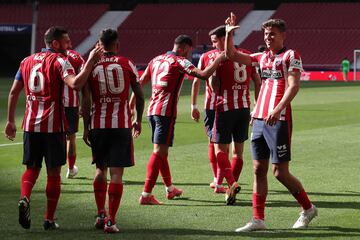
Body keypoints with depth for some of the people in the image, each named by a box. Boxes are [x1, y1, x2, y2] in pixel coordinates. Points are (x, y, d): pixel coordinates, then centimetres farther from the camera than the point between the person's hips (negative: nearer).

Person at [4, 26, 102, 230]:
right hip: (53, 125, -5)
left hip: (31, 125, 5)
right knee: (54, 172, 6)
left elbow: (14, 92, 12)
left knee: (32, 167, 16)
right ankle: (49, 219, 8)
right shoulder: (59, 61, -7)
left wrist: (10, 121, 17)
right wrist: (91, 60, -19)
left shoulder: (27, 61, 12)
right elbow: (76, 83, -25)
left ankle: (25, 199, -12)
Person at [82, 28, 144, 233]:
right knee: (116, 173, -1)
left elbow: (86, 101, -1)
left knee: (101, 169, 19)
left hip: (98, 125, 2)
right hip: (122, 125, -2)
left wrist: (86, 127, 6)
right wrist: (139, 120, 18)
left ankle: (100, 214, 17)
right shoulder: (127, 64, 1)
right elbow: (140, 96, 5)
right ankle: (111, 221, -5)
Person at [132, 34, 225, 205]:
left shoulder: (156, 60, 16)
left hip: (152, 110, 8)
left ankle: (170, 189, 34)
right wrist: (218, 59, -3)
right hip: (166, 112, -8)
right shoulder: (179, 62, -5)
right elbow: (204, 74, -15)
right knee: (159, 152, -9)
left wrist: (132, 103, 25)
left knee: (161, 151, 19)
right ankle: (146, 195, -15)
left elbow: (141, 82, 19)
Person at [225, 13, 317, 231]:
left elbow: (294, 86, -16)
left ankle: (308, 209, 14)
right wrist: (229, 33, 9)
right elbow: (231, 55, 22)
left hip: (279, 120, -7)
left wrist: (278, 109, -27)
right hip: (259, 120, 7)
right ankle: (258, 220, 5)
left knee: (280, 172, -5)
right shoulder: (262, 58, 16)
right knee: (259, 170, 4)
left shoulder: (291, 56, -3)